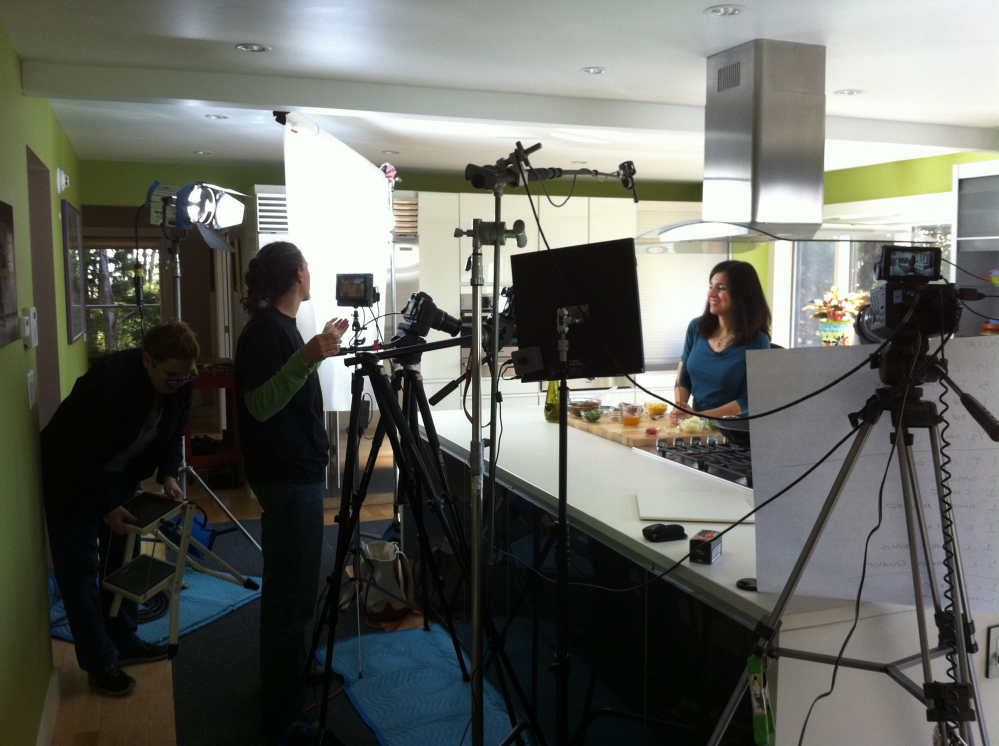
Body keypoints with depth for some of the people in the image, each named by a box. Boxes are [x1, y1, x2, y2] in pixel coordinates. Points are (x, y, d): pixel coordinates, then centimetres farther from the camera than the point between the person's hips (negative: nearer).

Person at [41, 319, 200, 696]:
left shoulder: (179, 383, -14)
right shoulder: (110, 380, -34)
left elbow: (173, 434, 1)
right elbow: (82, 453, -28)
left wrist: (169, 474, -14)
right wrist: (109, 506, -25)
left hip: (120, 475, 7)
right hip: (73, 478, -7)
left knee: (122, 560, 14)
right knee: (81, 570, -1)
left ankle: (122, 640, 28)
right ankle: (100, 663, 7)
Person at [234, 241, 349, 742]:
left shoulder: (278, 326, 12)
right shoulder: (266, 329, -17)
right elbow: (259, 404, -24)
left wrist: (320, 349, 32)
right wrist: (308, 358, -35)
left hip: (296, 470, 10)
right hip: (287, 476, -10)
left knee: (293, 587, 19)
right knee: (291, 592, -4)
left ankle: (294, 676, 34)